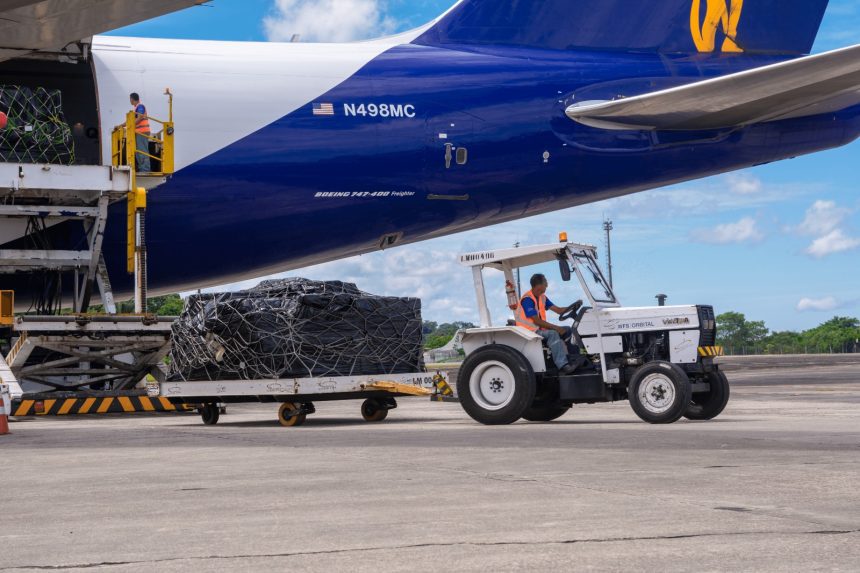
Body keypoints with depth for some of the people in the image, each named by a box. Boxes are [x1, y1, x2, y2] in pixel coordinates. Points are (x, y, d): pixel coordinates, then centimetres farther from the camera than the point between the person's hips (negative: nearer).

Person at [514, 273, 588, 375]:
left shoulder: (542, 297, 11)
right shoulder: (527, 299, -17)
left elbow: (558, 310, 9)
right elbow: (536, 321, -23)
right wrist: (556, 328, -24)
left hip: (540, 329, 9)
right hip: (529, 331, -9)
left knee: (567, 330, 1)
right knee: (553, 334, -33)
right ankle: (563, 365, -41)